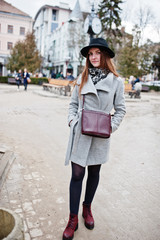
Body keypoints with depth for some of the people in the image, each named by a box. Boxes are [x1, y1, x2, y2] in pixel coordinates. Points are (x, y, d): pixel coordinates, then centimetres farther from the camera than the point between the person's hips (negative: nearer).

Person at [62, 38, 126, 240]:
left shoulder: (116, 81, -2)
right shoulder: (82, 79, 3)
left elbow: (120, 109, 3)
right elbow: (73, 104, 9)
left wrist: (112, 127, -11)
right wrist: (72, 120, -6)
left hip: (100, 137, 0)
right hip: (79, 133, 1)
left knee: (94, 173, 15)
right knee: (77, 174, 2)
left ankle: (87, 208, 39)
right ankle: (73, 219, 19)